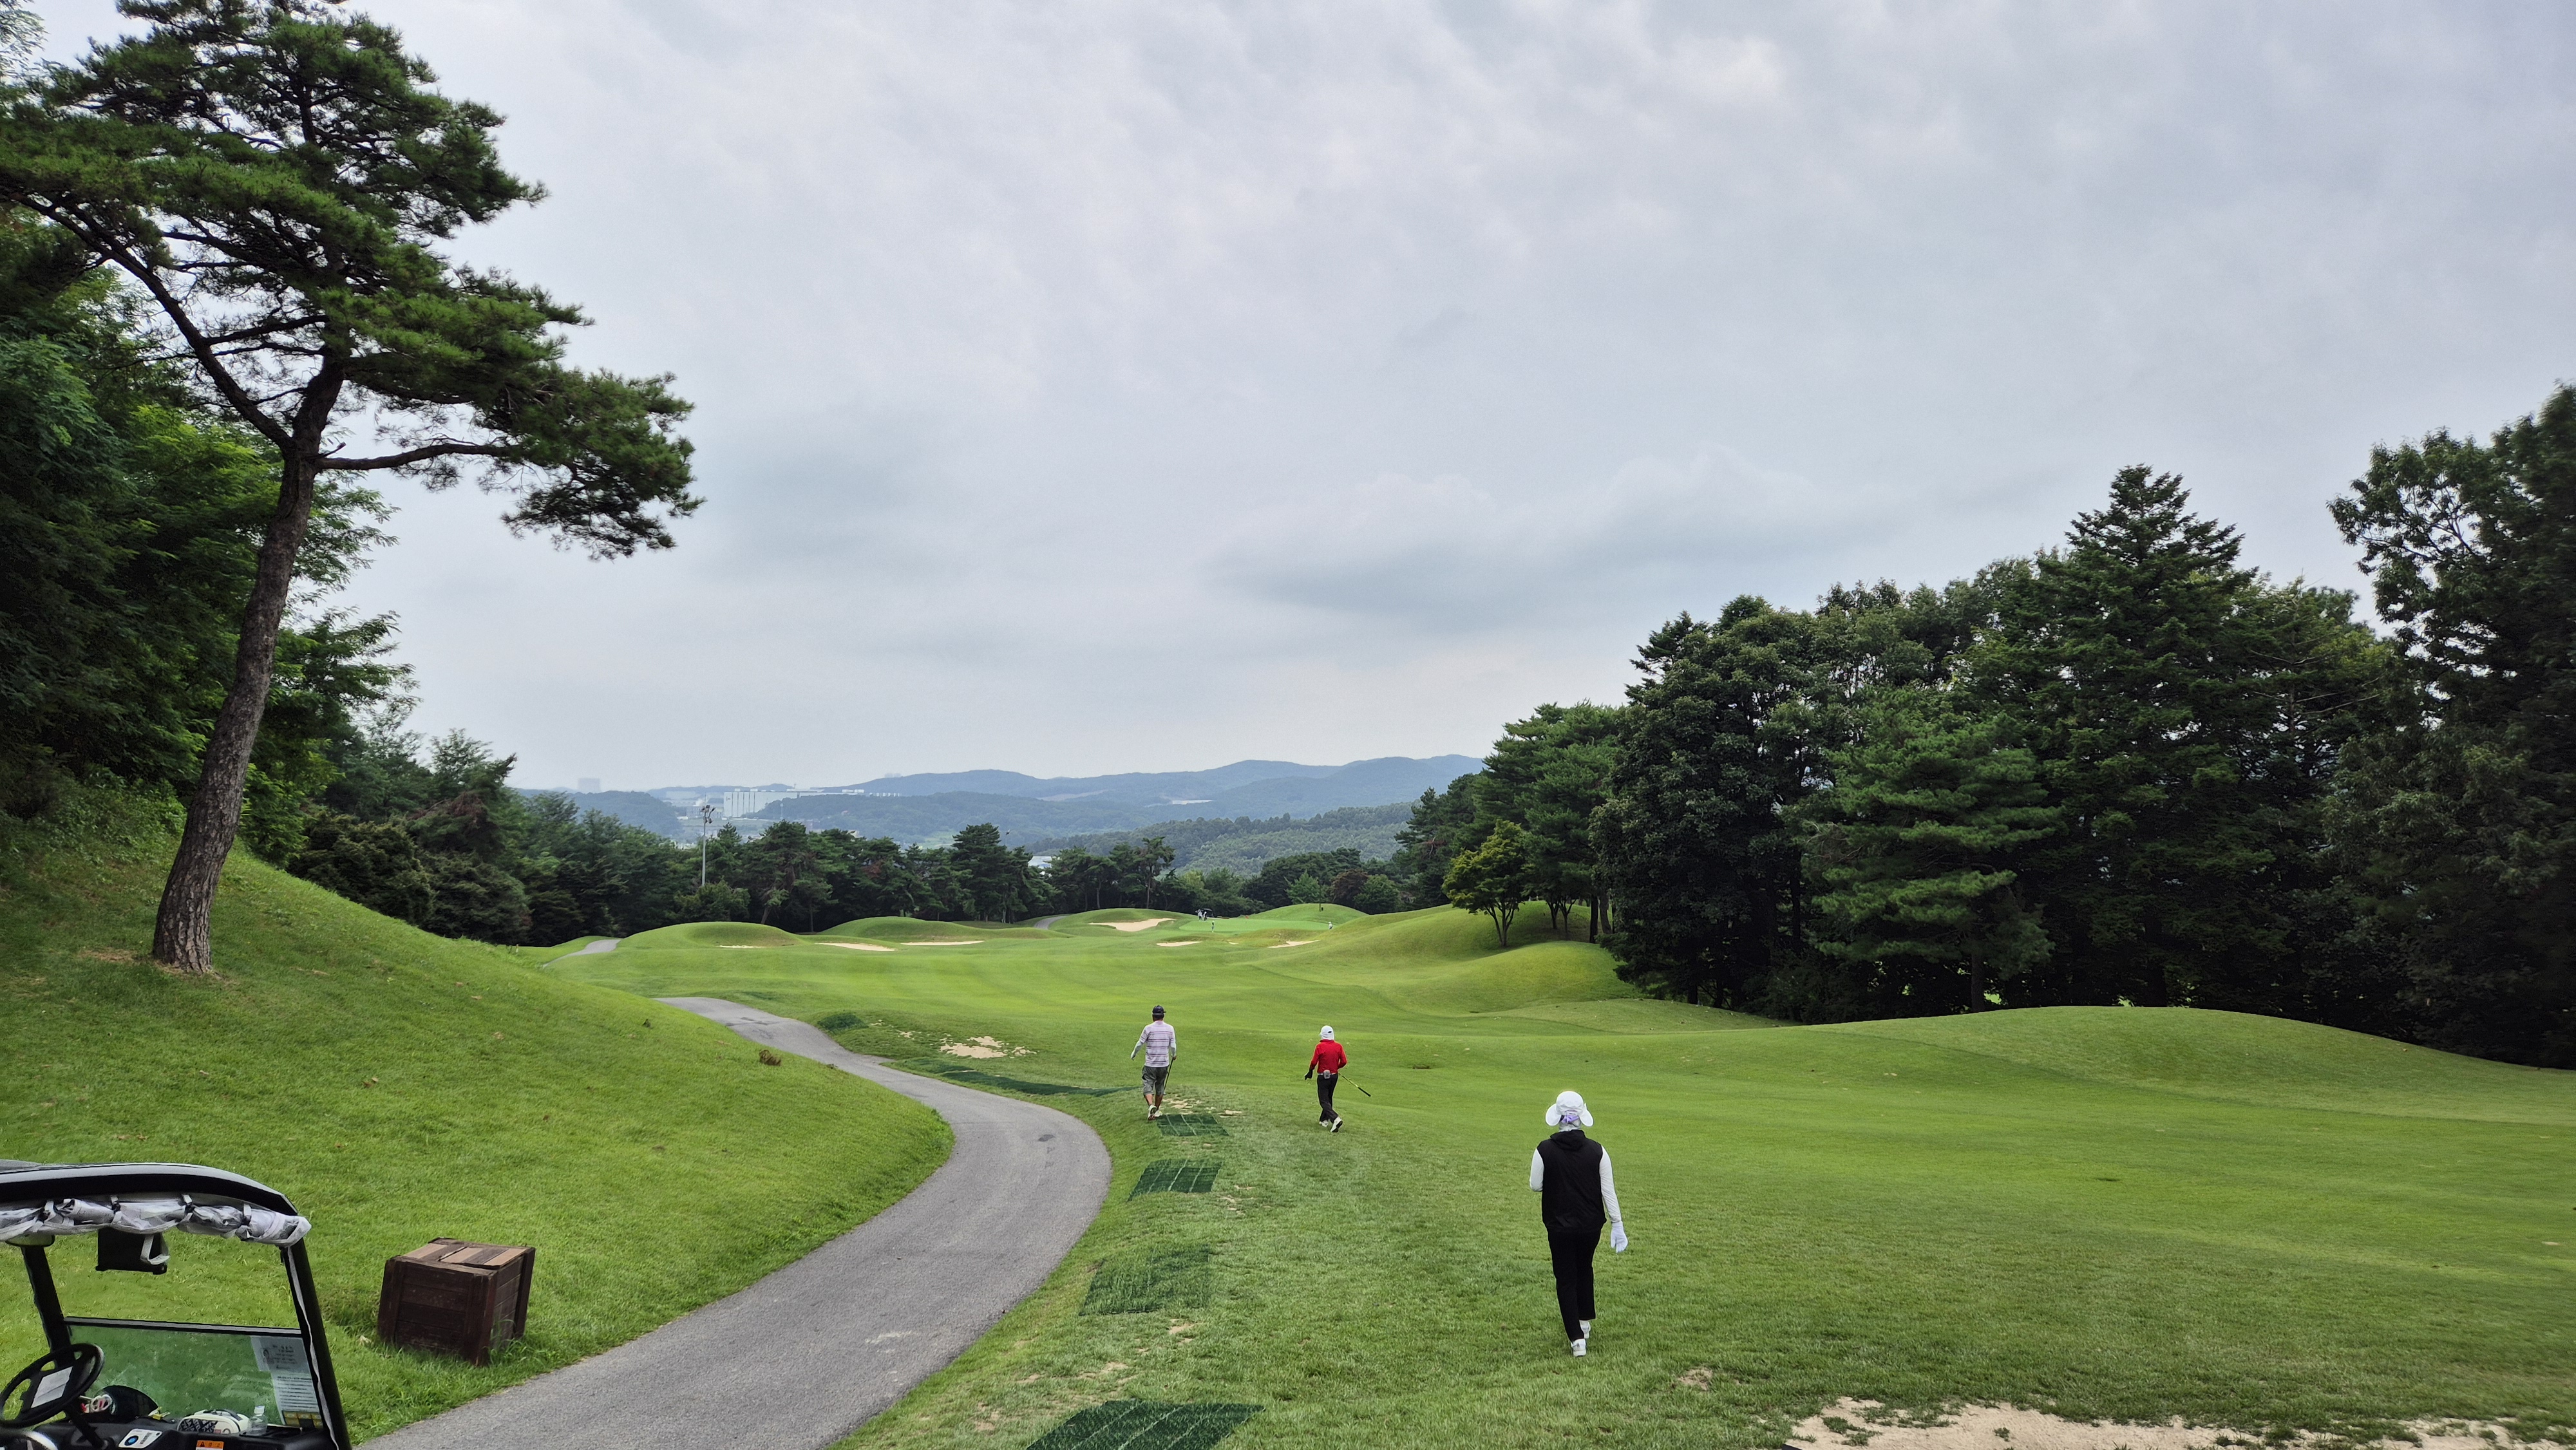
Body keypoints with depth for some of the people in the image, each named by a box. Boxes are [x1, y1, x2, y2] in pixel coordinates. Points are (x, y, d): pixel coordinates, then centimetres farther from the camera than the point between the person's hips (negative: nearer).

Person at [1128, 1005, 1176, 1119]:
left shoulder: (1149, 1028, -10)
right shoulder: (1170, 1028, -2)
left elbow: (1140, 1044, -3)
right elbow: (1173, 1046, 2)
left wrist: (1133, 1054, 16)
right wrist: (1173, 1055, 24)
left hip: (1151, 1064, -3)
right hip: (1164, 1064, 3)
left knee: (1148, 1086, 0)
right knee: (1160, 1087, 17)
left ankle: (1151, 1105, -24)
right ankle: (1157, 1111, 24)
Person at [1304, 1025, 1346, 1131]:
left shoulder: (1320, 1046, -14)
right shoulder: (1338, 1046, -3)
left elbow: (1314, 1062, -13)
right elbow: (1344, 1062, -3)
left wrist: (1310, 1071, 7)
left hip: (1323, 1077, -5)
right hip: (1334, 1076, 5)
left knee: (1324, 1101, -2)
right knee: (1328, 1098, 21)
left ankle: (1335, 1119, -21)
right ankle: (1324, 1120, 27)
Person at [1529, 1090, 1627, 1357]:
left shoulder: (1545, 1151, -14)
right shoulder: (1597, 1151, -11)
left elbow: (1535, 1186, -5)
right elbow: (1608, 1191, -7)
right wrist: (1617, 1225, 0)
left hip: (1559, 1226, -2)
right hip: (1591, 1224, 2)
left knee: (1566, 1279, 9)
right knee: (1584, 1270, 26)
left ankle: (1577, 1338, 3)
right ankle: (1585, 1323, 40)